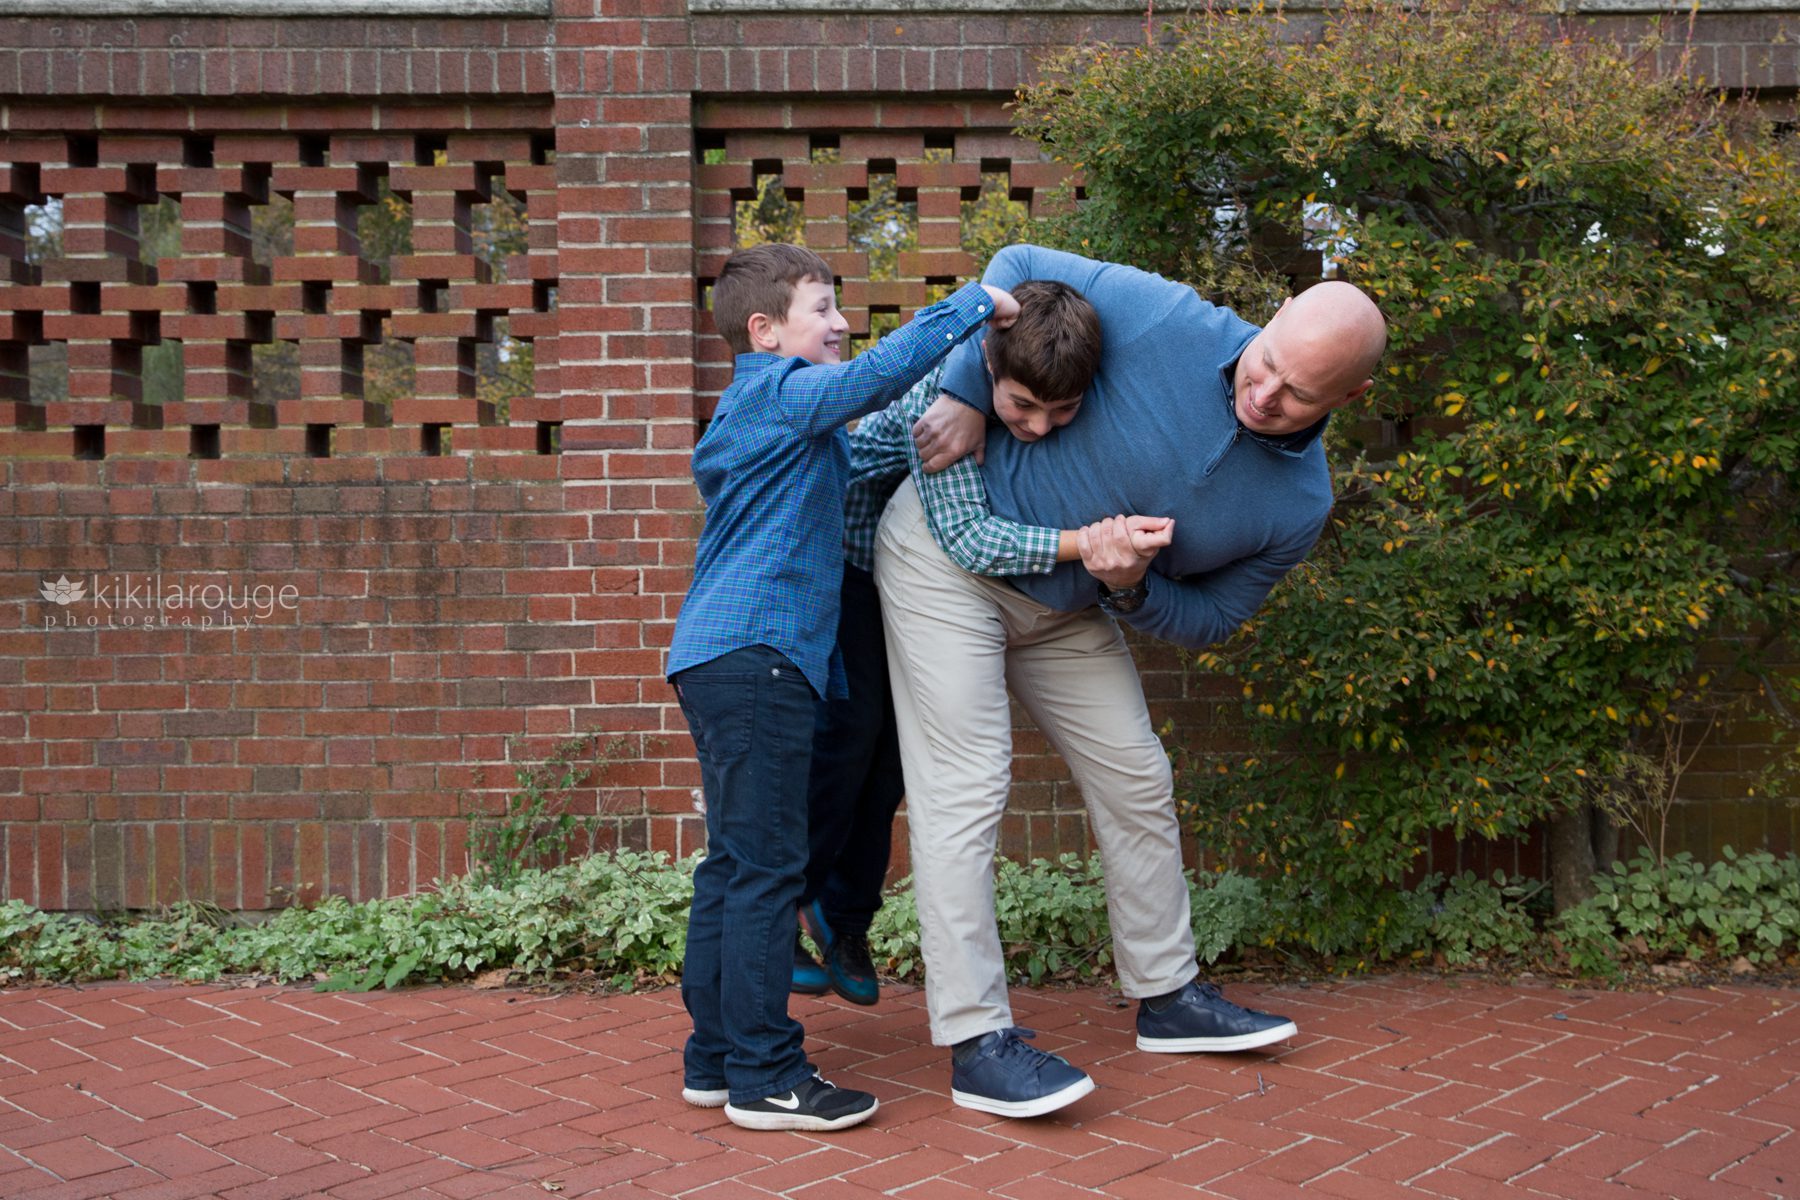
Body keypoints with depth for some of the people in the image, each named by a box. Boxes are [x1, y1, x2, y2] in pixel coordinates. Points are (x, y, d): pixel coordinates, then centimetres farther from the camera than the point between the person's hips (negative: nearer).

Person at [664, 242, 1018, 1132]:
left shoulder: (748, 415, 26)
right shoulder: (783, 393, -5)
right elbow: (876, 375, -22)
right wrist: (972, 305, -15)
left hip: (720, 657, 11)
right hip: (755, 655, -11)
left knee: (734, 862, 11)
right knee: (764, 864, -8)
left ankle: (714, 1057, 16)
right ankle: (764, 1075, -4)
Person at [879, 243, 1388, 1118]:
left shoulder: (1299, 506, -11)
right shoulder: (1166, 321, -24)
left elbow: (1208, 622, -1)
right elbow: (1019, 266, -12)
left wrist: (1132, 589, -23)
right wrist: (965, 395, -20)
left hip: (1067, 609, 6)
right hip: (948, 553, -5)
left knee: (1137, 785, 11)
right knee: (965, 790, -12)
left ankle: (1168, 996, 29)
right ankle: (976, 1041, -6)